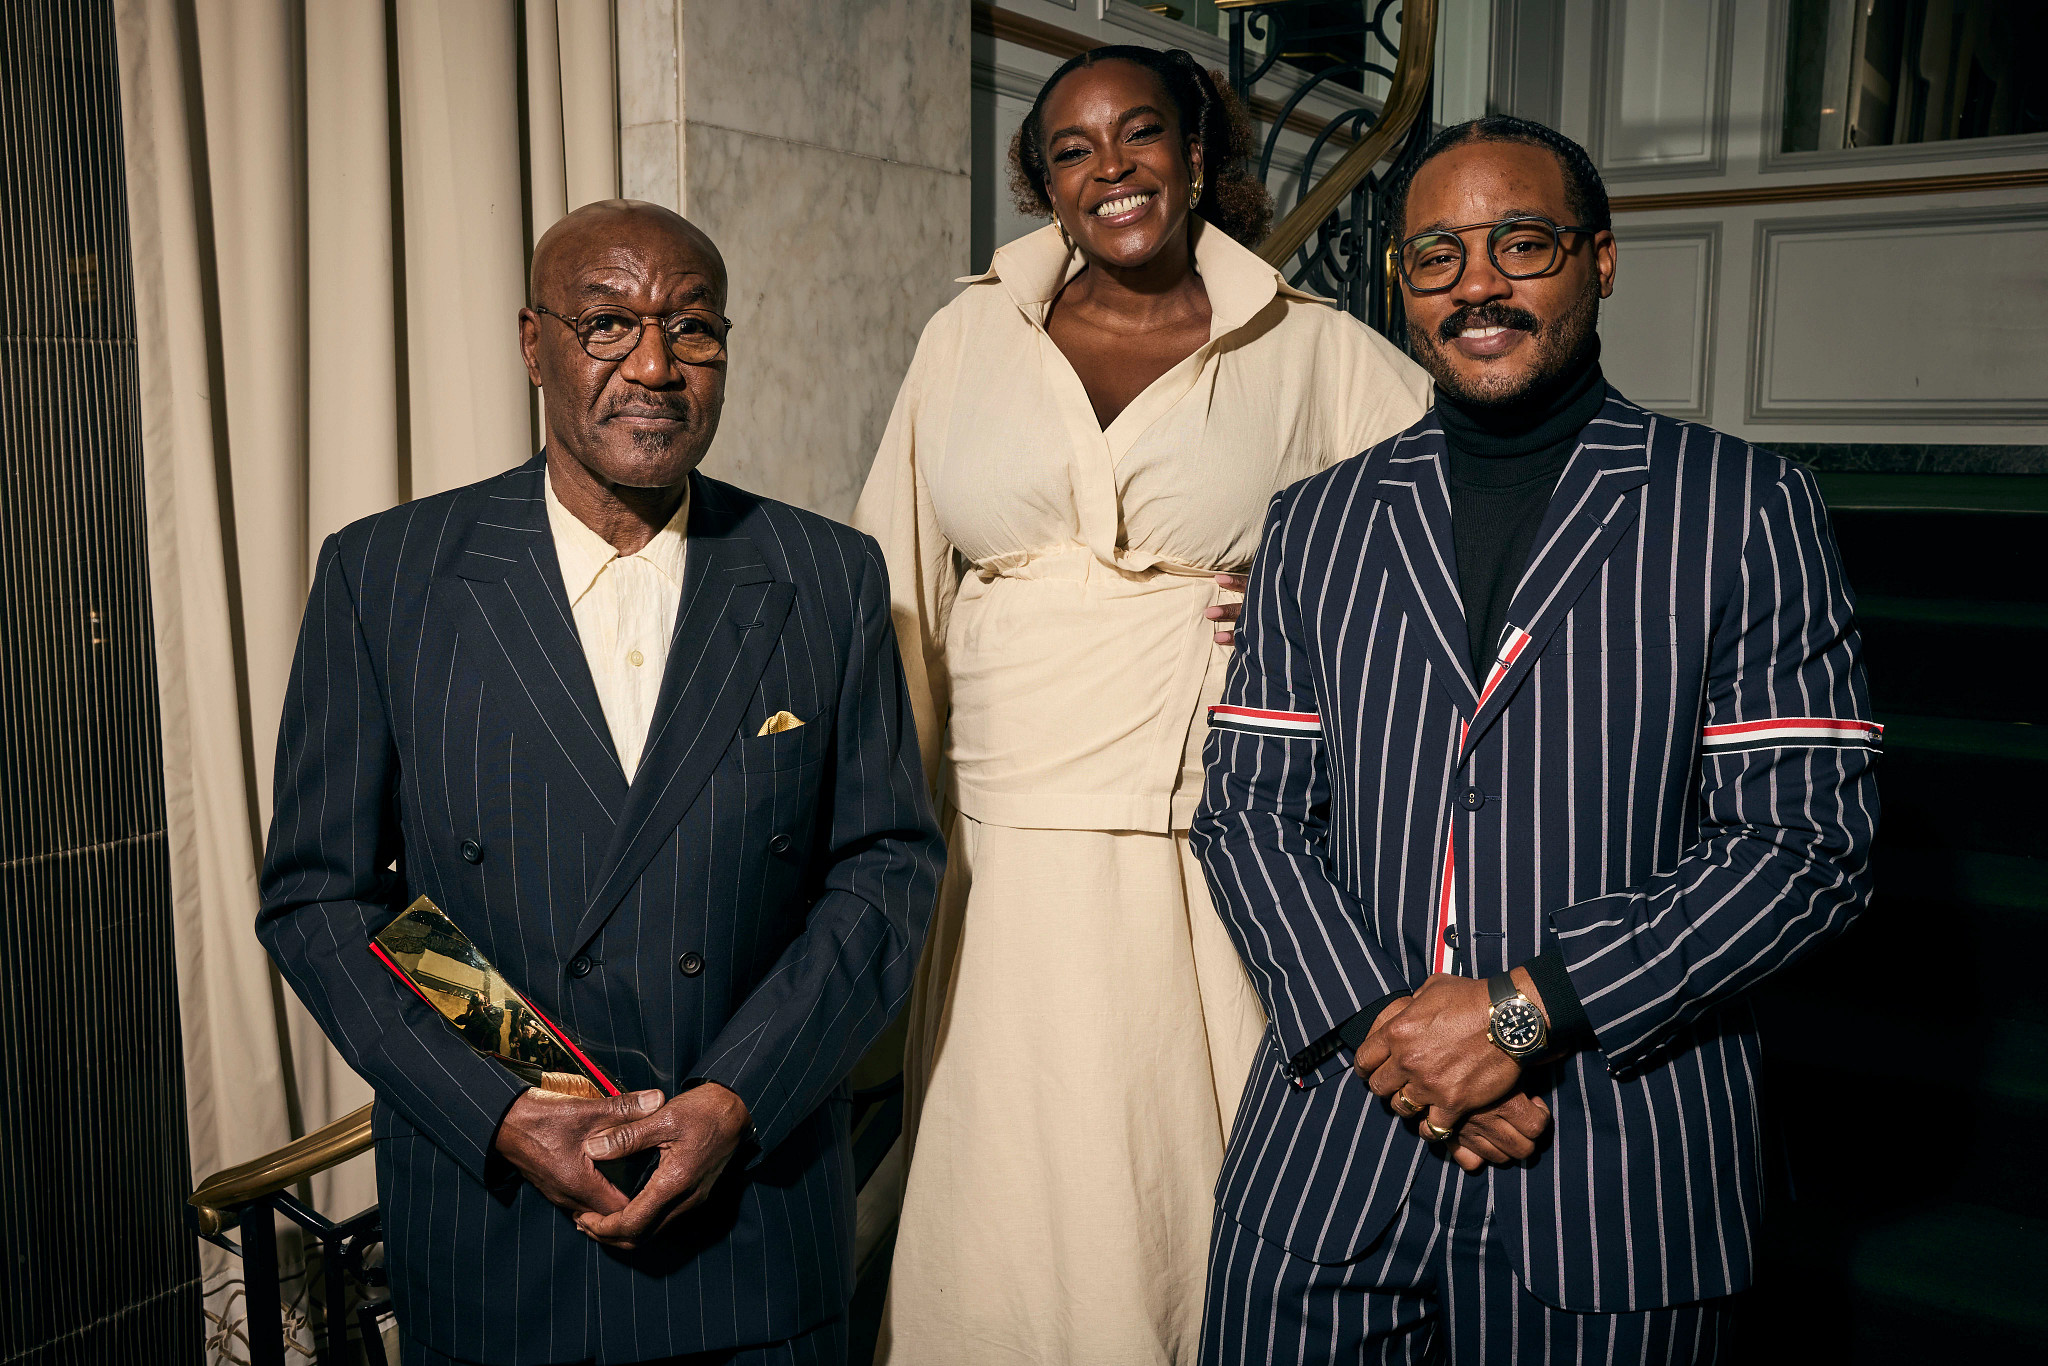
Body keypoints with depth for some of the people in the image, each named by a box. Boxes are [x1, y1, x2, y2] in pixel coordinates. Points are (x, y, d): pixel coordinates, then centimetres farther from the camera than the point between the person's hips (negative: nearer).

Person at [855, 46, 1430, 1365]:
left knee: (1199, 1189, 8)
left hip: (1214, 847, -1)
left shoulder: (1311, 350, 2)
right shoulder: (971, 335, 8)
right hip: (1009, 850, 2)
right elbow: (896, 592, 12)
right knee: (1018, 1195, 10)